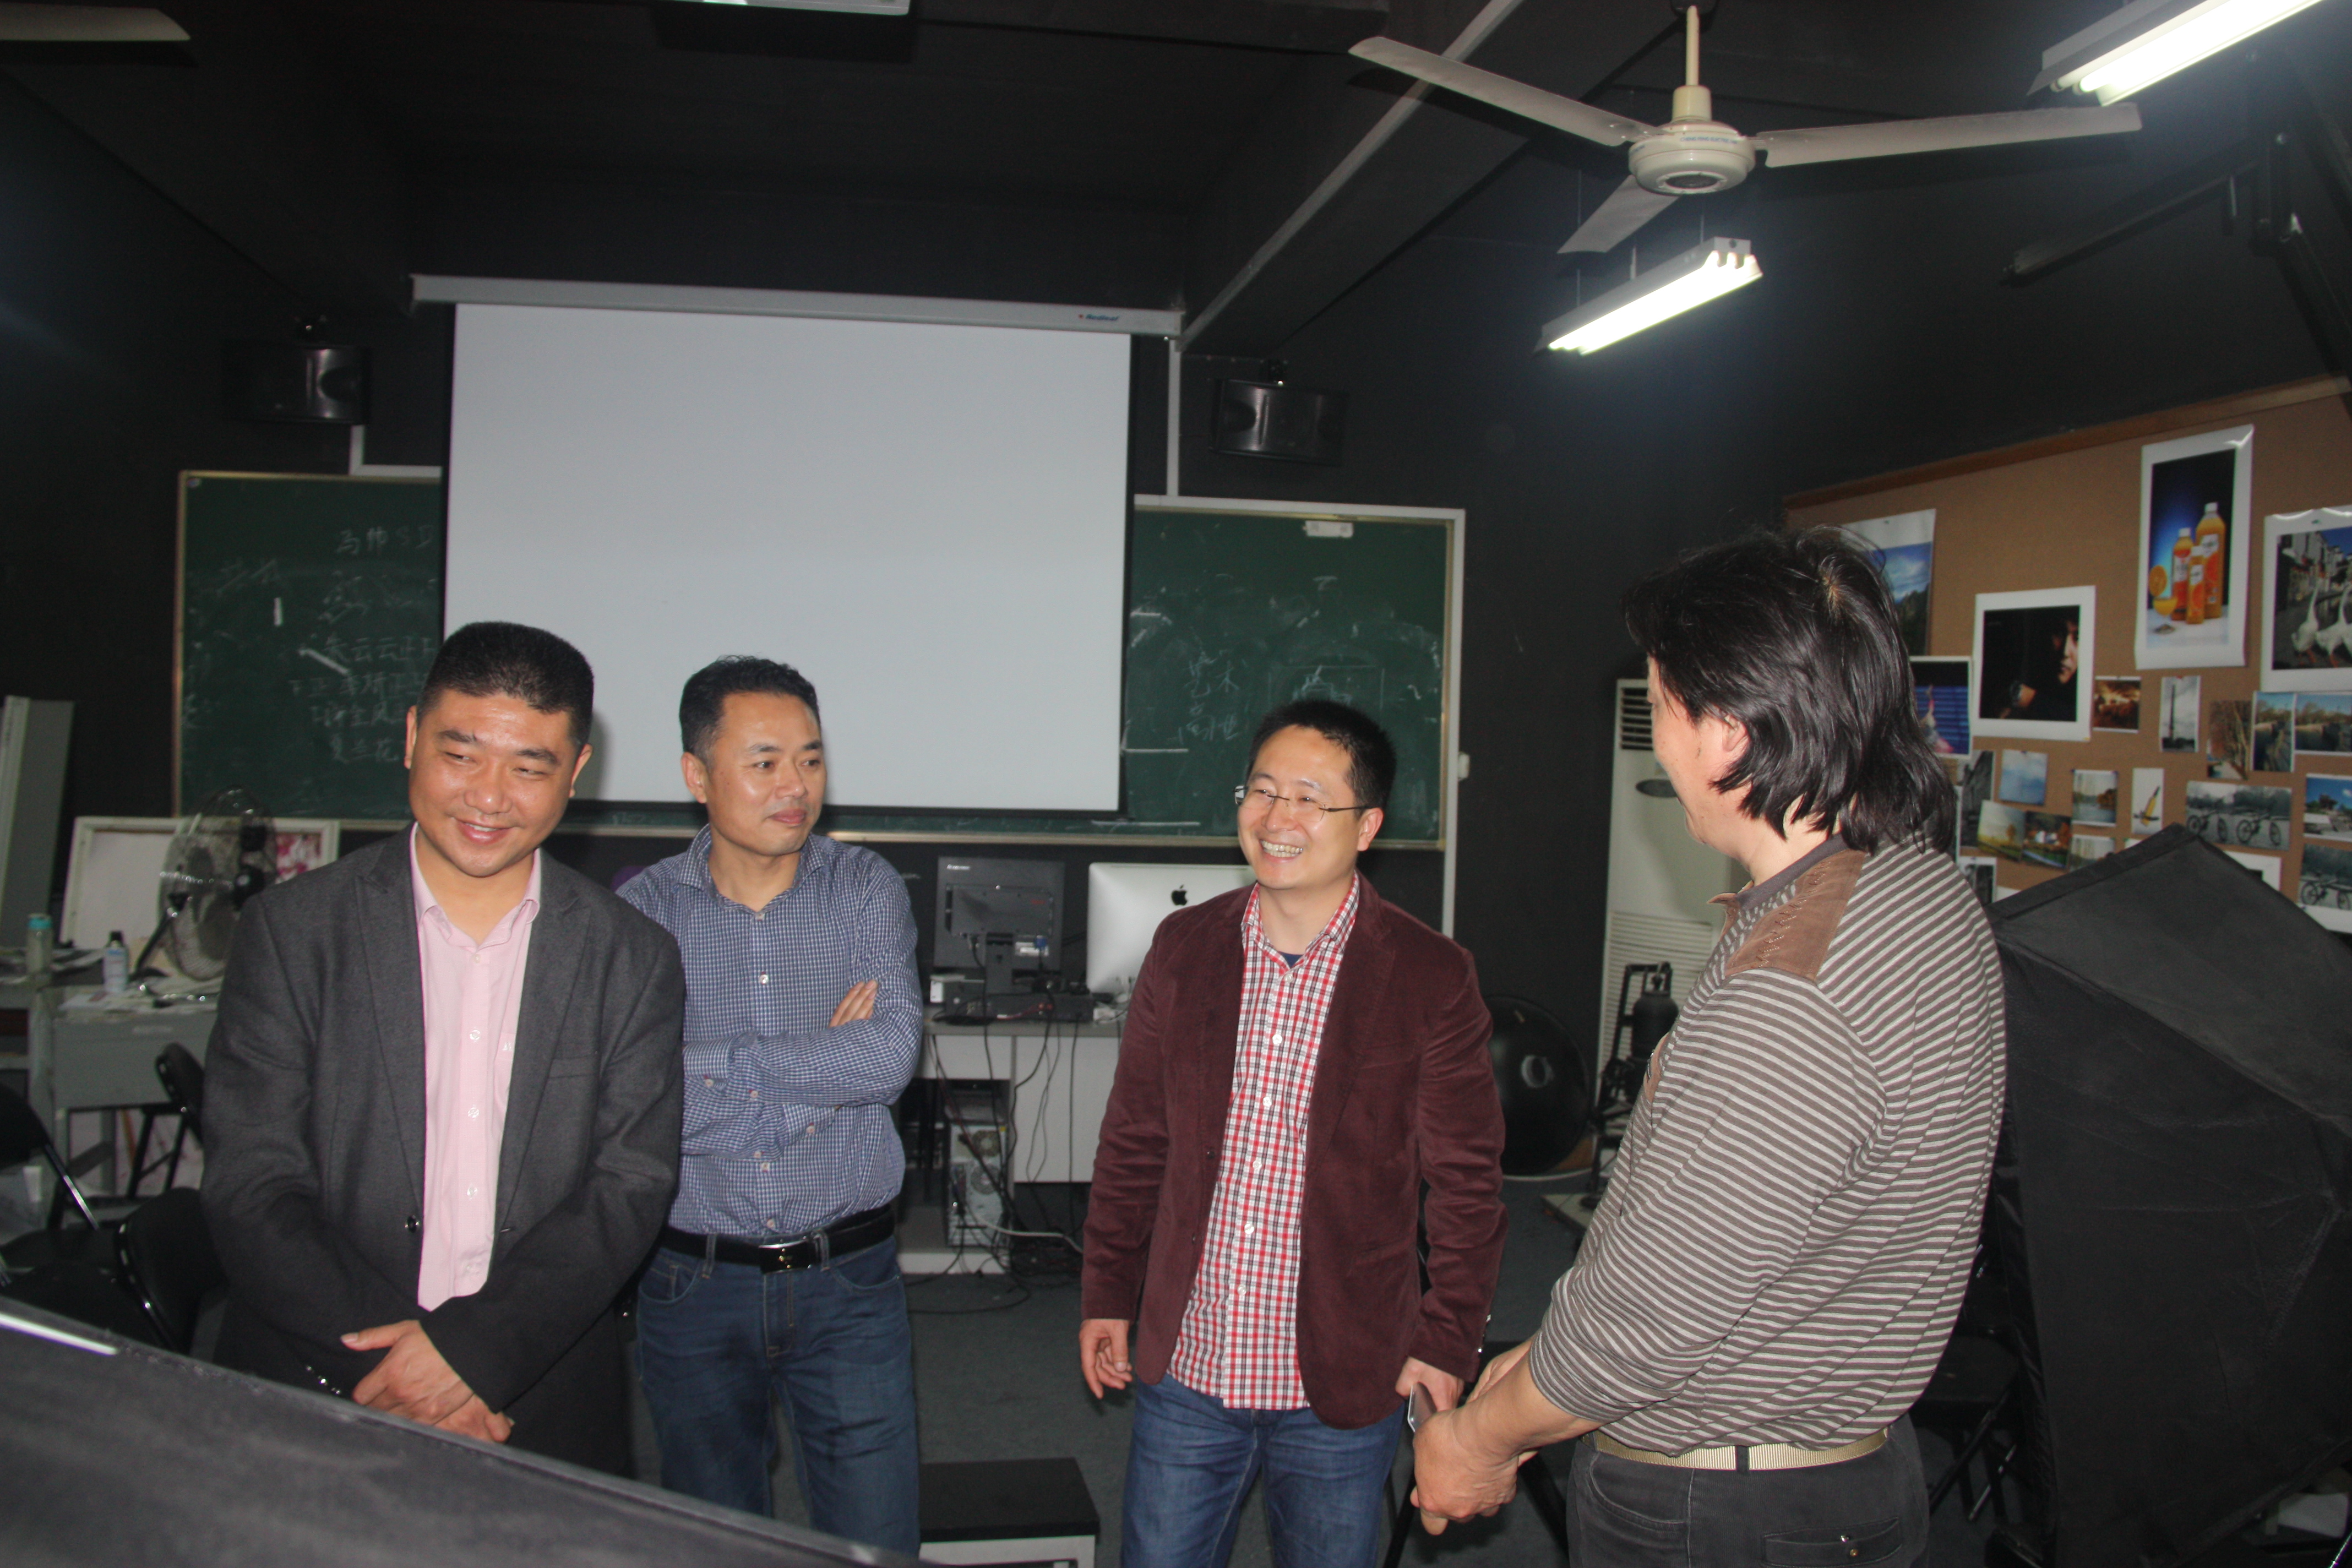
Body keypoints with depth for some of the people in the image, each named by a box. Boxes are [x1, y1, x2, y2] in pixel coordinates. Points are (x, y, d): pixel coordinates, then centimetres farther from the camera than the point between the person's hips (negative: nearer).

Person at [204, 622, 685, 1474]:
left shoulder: (633, 958, 0)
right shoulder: (292, 930, -2)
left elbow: (631, 1188, -4)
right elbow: (250, 1188, -6)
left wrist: (473, 1349, -17)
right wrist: (391, 1363, -16)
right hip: (315, 1394, 0)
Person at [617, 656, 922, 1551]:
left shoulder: (866, 890, -2)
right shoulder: (642, 913, -4)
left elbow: (891, 1054, -18)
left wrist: (713, 1064, -16)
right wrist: (822, 1070, -15)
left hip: (848, 1281, 0)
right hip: (693, 1285, 1)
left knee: (876, 1542, 6)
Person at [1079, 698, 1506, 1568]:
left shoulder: (1431, 977, -9)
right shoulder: (1183, 947, 1)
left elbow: (1466, 1184, -4)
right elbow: (1133, 1141, 8)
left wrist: (1447, 1344, -6)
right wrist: (1107, 1294, 8)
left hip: (1343, 1383, -2)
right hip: (1184, 1366, 3)